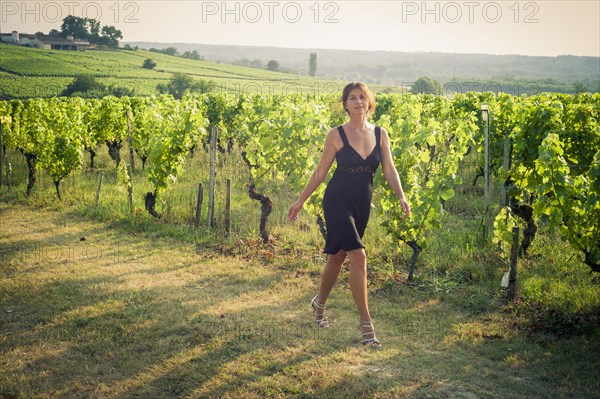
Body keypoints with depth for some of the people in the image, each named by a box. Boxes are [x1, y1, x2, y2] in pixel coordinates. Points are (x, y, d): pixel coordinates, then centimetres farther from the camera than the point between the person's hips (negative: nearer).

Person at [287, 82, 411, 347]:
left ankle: (319, 303, 41)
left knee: (337, 256, 17)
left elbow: (389, 170, 1)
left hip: (362, 205, 5)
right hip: (337, 201, -5)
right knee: (358, 256, -16)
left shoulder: (380, 134, 4)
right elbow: (320, 172, 1)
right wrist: (300, 201, 2)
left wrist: (401, 196, -15)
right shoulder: (336, 135, -6)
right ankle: (365, 322, -7)